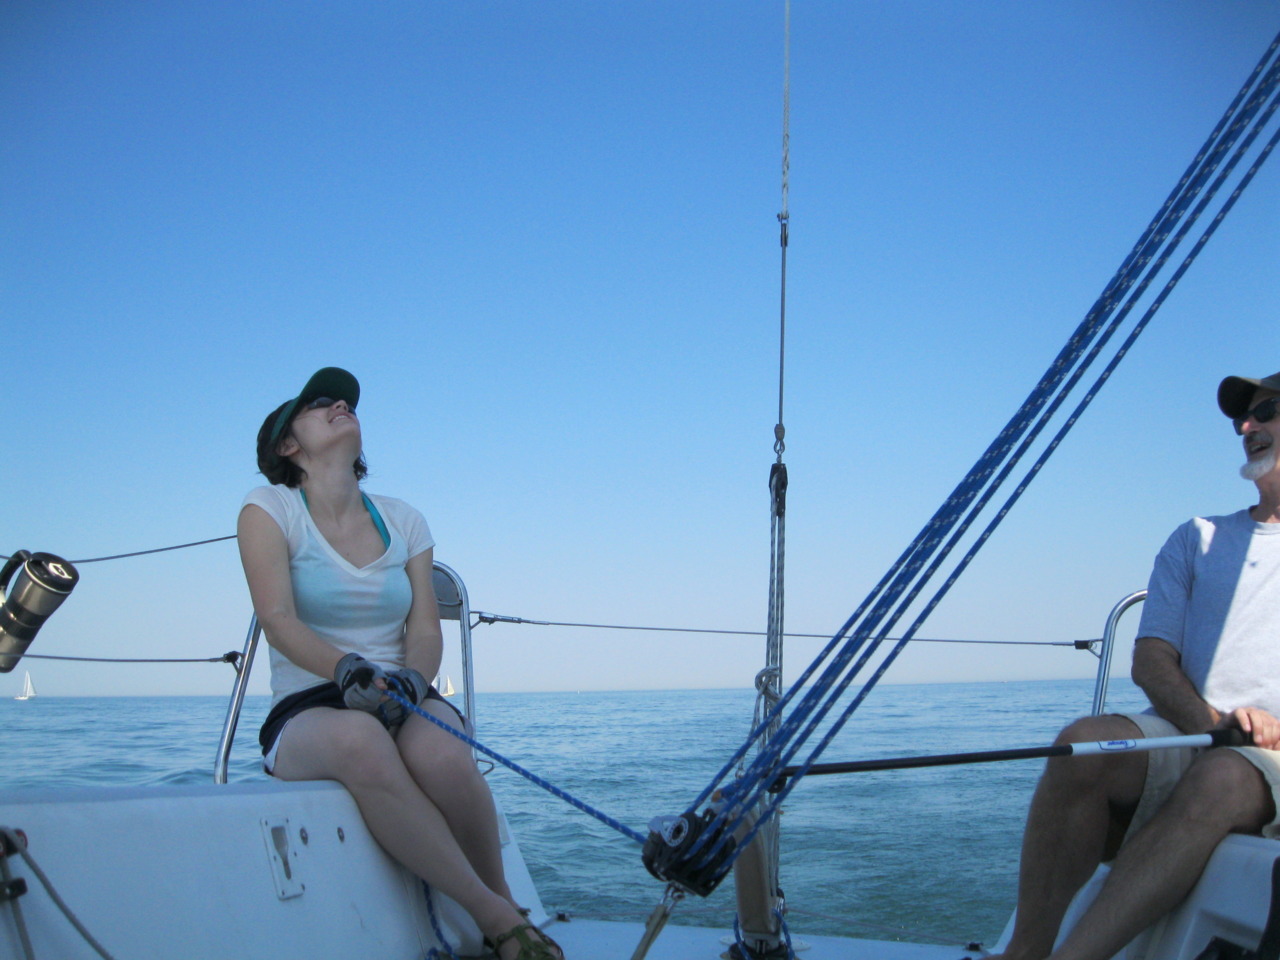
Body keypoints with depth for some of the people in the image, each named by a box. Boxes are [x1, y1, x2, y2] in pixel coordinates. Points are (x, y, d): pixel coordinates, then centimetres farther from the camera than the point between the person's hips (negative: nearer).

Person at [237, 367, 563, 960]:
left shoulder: (402, 521, 12)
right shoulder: (268, 509, 2)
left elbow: (426, 632, 2)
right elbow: (278, 620, -12)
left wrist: (409, 679, -21)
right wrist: (349, 670, -30)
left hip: (404, 701, 2)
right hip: (307, 712, -2)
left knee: (441, 754, -35)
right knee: (358, 739, -39)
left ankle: (501, 903, -11)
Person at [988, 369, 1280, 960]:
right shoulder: (1197, 538, 23)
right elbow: (1150, 660, 9)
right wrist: (1210, 721, -11)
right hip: (1184, 741, 3)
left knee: (1220, 779, -38)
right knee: (1086, 742, -31)